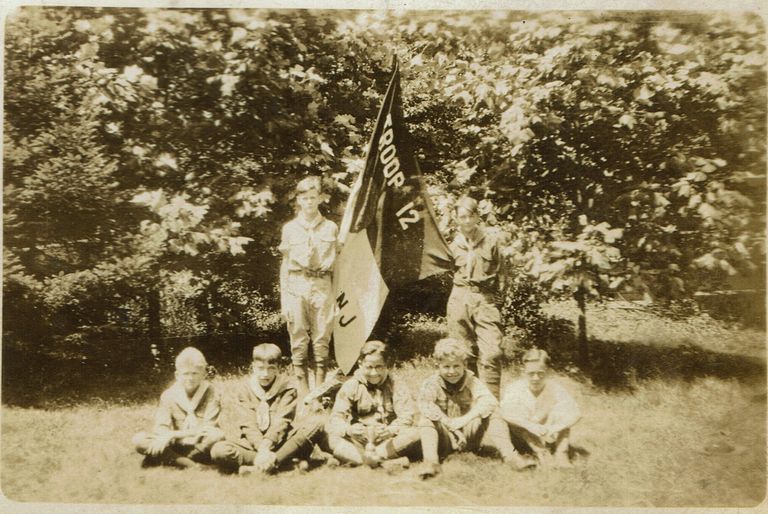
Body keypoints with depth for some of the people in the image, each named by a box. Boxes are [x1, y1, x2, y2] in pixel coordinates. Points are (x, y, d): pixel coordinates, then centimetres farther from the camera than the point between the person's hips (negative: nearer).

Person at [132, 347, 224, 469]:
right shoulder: (169, 395, 4)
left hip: (201, 447, -2)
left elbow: (208, 428, -13)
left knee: (217, 435, -35)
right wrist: (166, 437, -30)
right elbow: (161, 427, -5)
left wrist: (174, 434, -21)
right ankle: (192, 465, -26)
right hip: (176, 447, 3)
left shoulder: (210, 393, -4)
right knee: (139, 440, -19)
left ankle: (168, 460, -18)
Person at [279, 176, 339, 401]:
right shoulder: (290, 228, 8)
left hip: (322, 286, 0)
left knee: (321, 341, 1)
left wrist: (336, 296, 4)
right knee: (299, 342, 0)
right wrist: (284, 298, 4)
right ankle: (302, 392, 7)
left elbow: (335, 264, 11)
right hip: (297, 286, 0)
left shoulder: (331, 228, 9)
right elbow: (285, 264, 10)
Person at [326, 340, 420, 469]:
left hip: (387, 440, 1)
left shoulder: (397, 387, 2)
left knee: (414, 434, -28)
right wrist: (349, 430, -33)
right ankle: (384, 462, -38)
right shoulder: (351, 386, 2)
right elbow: (337, 417, -9)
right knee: (332, 438, -29)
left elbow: (407, 416, -11)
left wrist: (390, 430, -33)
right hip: (358, 441, 0)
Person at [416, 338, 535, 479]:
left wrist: (465, 419, -40)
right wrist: (449, 424, -40)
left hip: (470, 433, 1)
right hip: (445, 438, -1)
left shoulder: (472, 382, -7)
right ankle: (430, 460, -39)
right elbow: (424, 403, -32)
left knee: (492, 414, -20)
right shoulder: (432, 383, -11)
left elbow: (489, 401, -26)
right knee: (426, 419, -28)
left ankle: (509, 454, -28)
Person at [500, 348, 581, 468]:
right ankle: (541, 452, -29)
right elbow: (505, 412, -36)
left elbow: (576, 413, -23)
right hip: (523, 437, -1)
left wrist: (556, 427, -41)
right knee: (520, 409, -27)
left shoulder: (555, 389, -13)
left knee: (562, 409, -19)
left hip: (549, 438, 2)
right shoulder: (515, 388, -18)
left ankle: (560, 454, -24)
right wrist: (530, 425, -50)